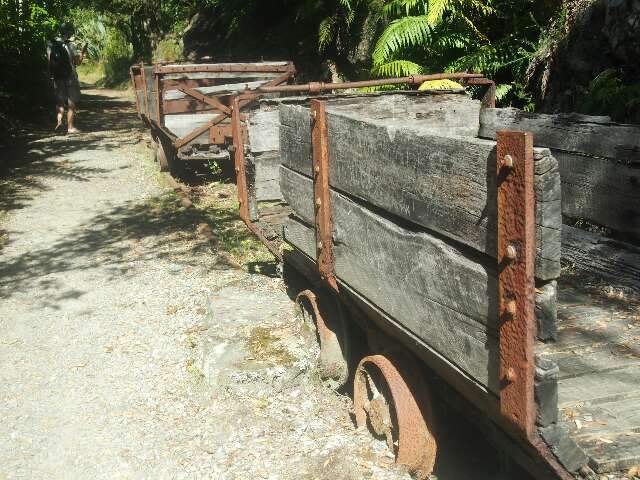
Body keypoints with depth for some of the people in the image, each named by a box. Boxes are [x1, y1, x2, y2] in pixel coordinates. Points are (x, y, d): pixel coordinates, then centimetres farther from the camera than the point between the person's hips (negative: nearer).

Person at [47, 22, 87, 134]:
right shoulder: (70, 45, -11)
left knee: (59, 101, 16)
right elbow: (78, 62, -7)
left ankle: (59, 120, -6)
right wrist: (82, 52, 7)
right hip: (70, 77, -4)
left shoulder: (51, 44, 2)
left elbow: (49, 59, 2)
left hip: (57, 77, 4)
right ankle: (70, 127, 7)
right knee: (71, 103, 5)